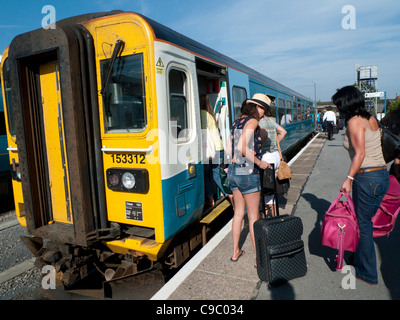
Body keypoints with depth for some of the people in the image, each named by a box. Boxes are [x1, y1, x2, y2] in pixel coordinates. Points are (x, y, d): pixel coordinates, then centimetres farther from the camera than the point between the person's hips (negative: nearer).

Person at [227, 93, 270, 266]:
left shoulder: (236, 122, 13)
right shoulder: (252, 122, -12)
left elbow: (229, 148, 12)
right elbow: (242, 148, -23)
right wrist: (259, 162, -12)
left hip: (233, 170, 8)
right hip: (247, 172, -8)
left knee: (238, 212, 18)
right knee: (253, 216, 3)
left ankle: (235, 252, 28)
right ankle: (258, 257, 16)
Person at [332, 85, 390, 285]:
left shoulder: (354, 122, -12)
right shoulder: (371, 119, 13)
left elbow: (360, 153, -20)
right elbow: (374, 150, 14)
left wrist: (349, 178, -18)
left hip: (367, 178, -9)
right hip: (382, 175, 9)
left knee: (363, 224, 5)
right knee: (365, 221, 20)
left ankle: (368, 274, 19)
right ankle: (359, 260, 36)